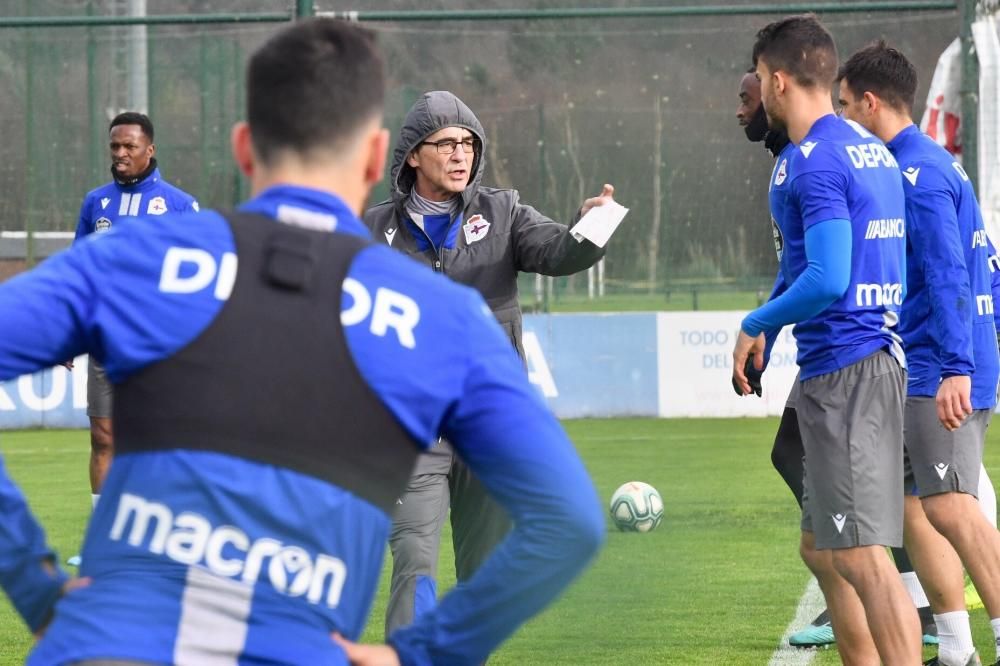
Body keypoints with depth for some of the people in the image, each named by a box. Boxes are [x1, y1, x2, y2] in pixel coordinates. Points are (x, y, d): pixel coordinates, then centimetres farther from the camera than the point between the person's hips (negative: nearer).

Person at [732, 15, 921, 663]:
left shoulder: (813, 163, -15)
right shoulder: (872, 151, 15)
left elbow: (826, 280, -24)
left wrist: (754, 327, -9)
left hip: (841, 371, -10)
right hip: (879, 356, 10)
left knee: (860, 555, -11)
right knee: (822, 549, 18)